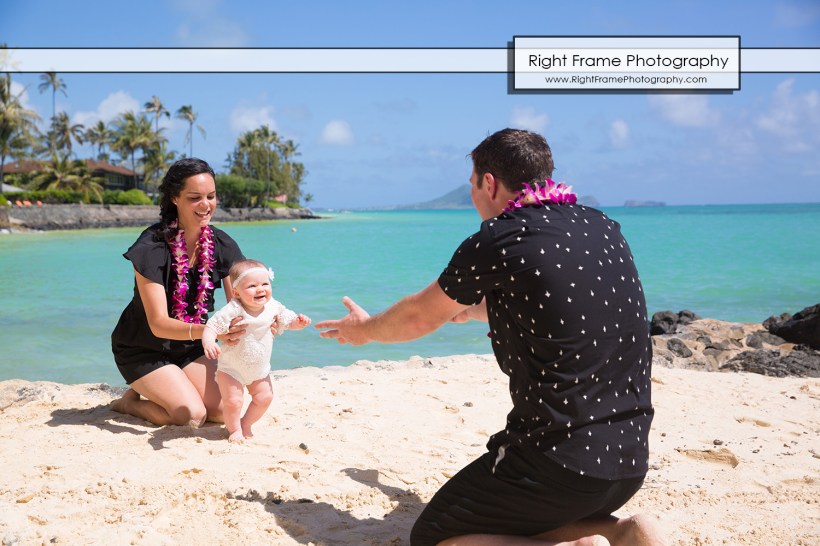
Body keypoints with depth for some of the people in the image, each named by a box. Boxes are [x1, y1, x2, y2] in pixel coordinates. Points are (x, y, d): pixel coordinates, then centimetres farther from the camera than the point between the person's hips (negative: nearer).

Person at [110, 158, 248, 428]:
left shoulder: (223, 246, -9)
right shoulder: (152, 247, -25)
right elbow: (158, 324, -30)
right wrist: (209, 331, -47)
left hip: (190, 348, 5)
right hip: (144, 350, -5)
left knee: (226, 410, -11)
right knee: (192, 415, -21)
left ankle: (154, 392, 16)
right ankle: (131, 401, 8)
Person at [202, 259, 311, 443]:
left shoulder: (273, 307, -11)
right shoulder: (232, 311, -28)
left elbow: (289, 321, 3)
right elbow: (211, 327, -32)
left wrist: (299, 322, -20)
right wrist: (209, 342, -52)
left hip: (260, 369, 5)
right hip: (232, 368, -5)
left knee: (264, 398, 6)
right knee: (233, 401, -9)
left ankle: (246, 425, 31)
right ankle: (234, 430, 20)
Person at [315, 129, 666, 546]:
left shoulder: (498, 241, -11)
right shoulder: (604, 228, 9)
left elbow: (418, 318, 7)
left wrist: (364, 329, 28)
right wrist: (469, 309, 46)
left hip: (559, 462, -8)